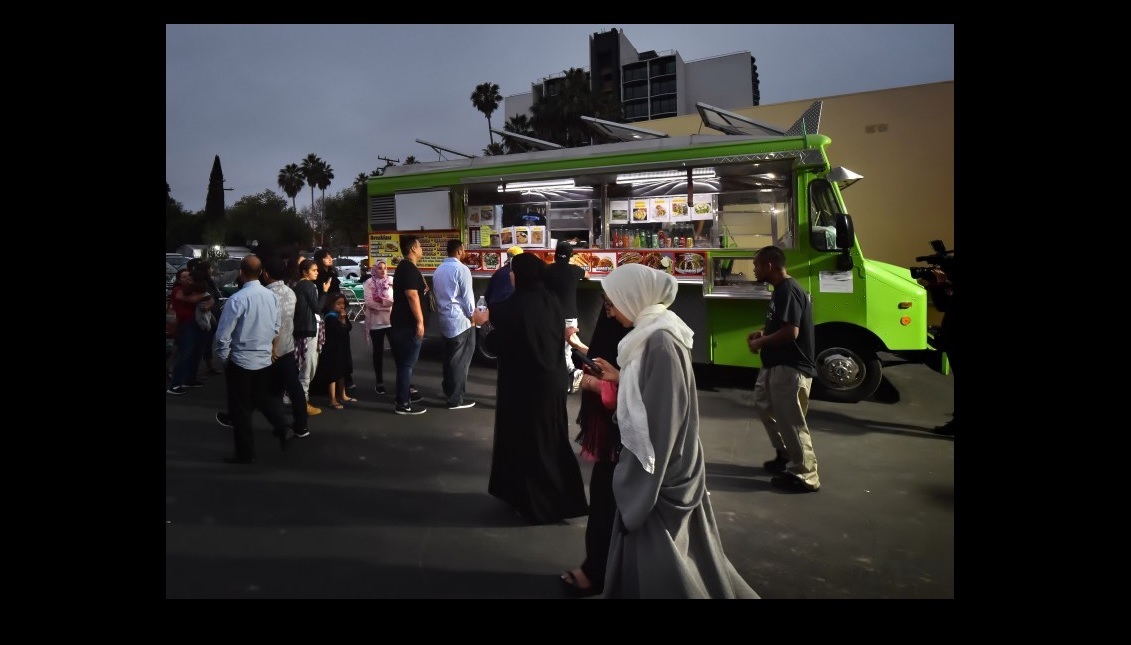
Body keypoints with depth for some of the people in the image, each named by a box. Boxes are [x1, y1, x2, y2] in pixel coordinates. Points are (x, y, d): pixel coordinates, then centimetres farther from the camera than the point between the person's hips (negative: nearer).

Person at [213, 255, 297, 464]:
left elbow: (223, 334, -16)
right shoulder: (272, 296, -2)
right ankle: (284, 429, 8)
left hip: (241, 361, -5)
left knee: (240, 408, 7)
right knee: (263, 397, 24)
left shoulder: (237, 299, -20)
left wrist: (223, 357, -1)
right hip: (265, 359, 6)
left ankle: (245, 453, 17)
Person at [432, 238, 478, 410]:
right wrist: (472, 315, -1)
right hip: (460, 320, -8)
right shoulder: (461, 269, -14)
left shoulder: (438, 270, 11)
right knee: (460, 361, -3)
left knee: (449, 358, 15)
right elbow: (467, 296, -13)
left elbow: (437, 294, 14)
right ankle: (455, 399, 0)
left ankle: (448, 392, 23)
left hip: (444, 319, 8)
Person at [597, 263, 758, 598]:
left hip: (658, 472, -10)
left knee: (656, 564, 4)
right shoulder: (653, 335, 7)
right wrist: (621, 378, 9)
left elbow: (659, 419, -23)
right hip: (660, 467, 10)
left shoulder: (660, 341, -22)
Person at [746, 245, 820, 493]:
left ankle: (804, 475, 10)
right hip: (777, 364, 11)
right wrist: (762, 333, 7)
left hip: (791, 367, -11)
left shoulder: (788, 291, -21)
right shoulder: (782, 289, 12)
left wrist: (761, 343, -15)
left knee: (790, 421, -2)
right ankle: (785, 455, 34)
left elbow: (791, 332, -27)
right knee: (764, 405, 21)